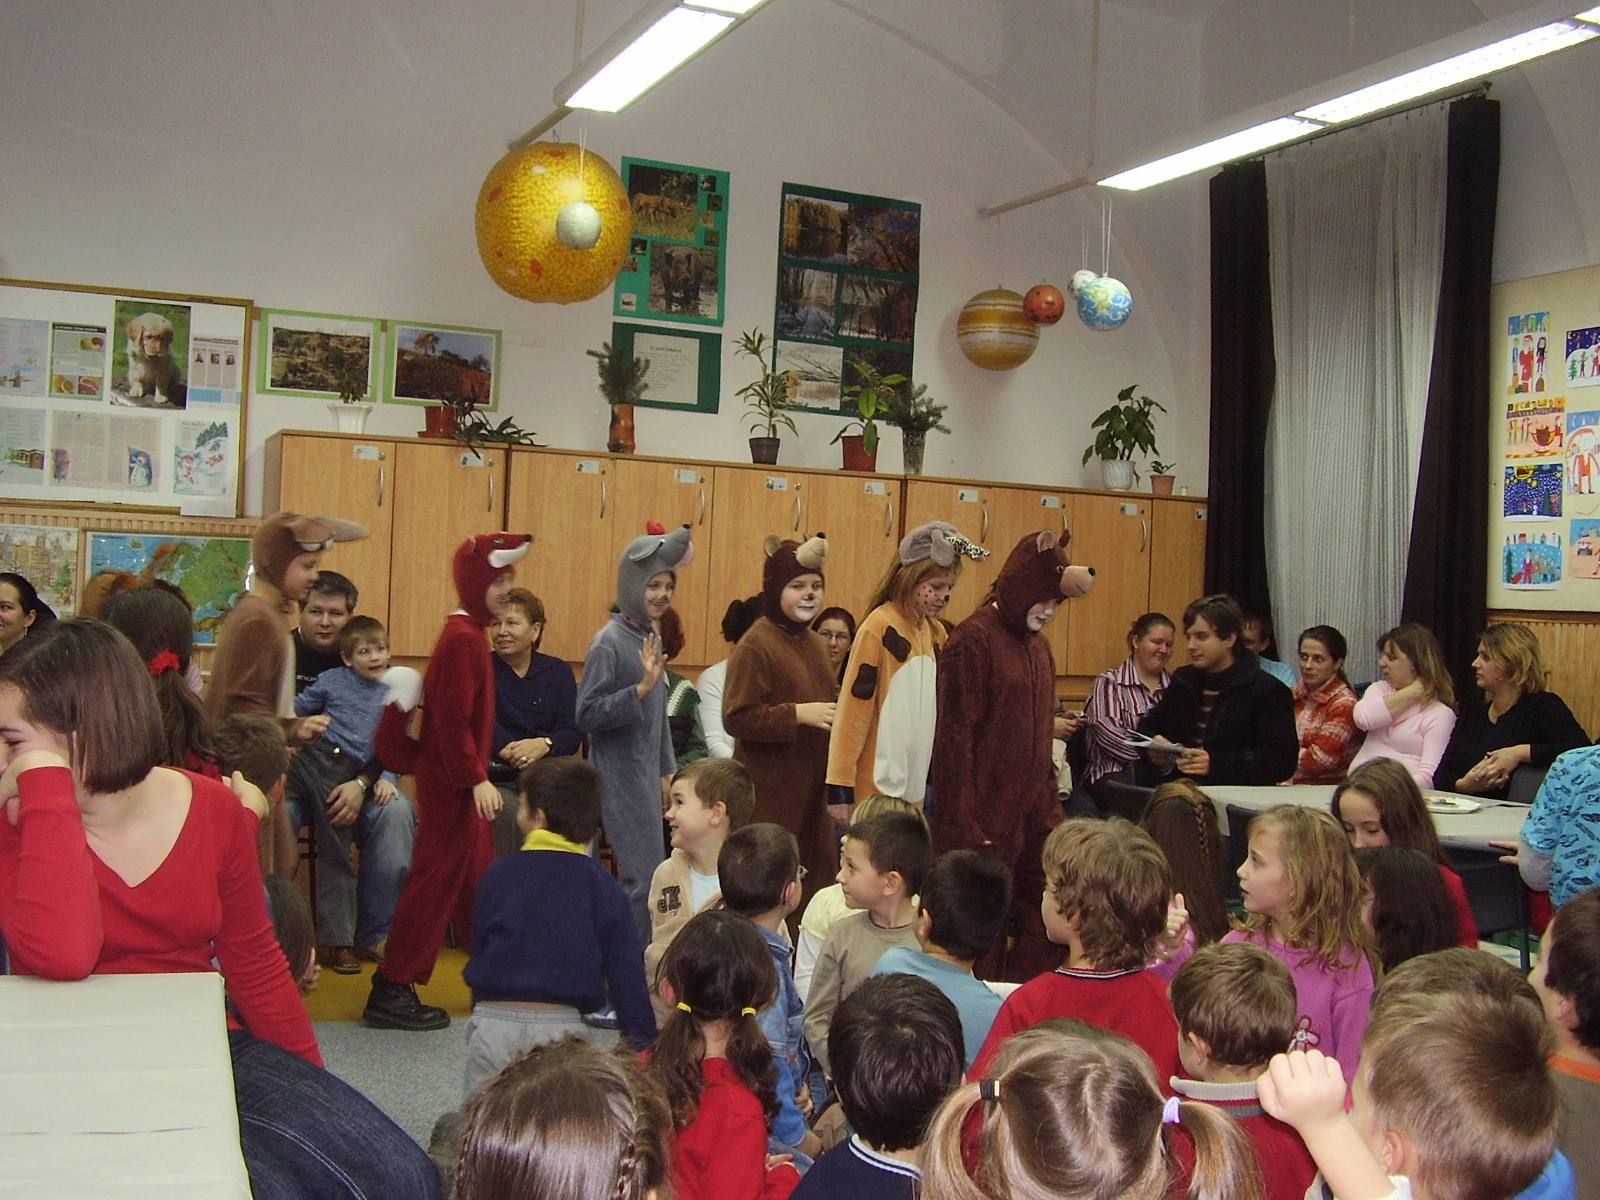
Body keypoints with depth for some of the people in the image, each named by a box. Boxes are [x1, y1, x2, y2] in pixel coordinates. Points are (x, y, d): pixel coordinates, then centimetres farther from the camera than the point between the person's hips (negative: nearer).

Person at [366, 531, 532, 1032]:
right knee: (436, 879, -5)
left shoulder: (466, 634, 13)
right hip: (451, 782, -10)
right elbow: (453, 720, -22)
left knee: (477, 879, 16)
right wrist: (476, 778, -22)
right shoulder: (463, 639, -16)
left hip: (454, 781, 10)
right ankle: (391, 993, 2)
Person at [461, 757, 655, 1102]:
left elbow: (478, 951, 12)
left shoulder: (497, 874, 6)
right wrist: (644, 1047, 6)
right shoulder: (601, 885, 3)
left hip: (492, 1023, 2)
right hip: (560, 1026, -1)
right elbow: (627, 974, 1)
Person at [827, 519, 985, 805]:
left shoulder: (936, 633, 10)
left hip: (917, 790, 7)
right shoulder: (879, 627, -11)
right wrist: (840, 784, -14)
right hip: (877, 789, -7)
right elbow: (853, 705, -12)